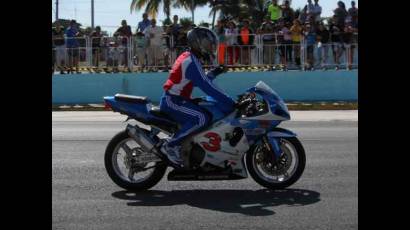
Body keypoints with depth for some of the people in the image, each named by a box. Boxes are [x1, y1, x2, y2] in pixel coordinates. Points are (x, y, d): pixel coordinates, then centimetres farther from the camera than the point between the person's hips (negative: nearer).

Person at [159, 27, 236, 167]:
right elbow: (206, 86, -25)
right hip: (172, 101, -11)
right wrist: (230, 103, -25)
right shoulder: (191, 62, -18)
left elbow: (201, 81, 23)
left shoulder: (188, 57, 14)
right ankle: (171, 145, -19)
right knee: (202, 118, -28)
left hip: (177, 99, 11)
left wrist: (214, 73, 8)